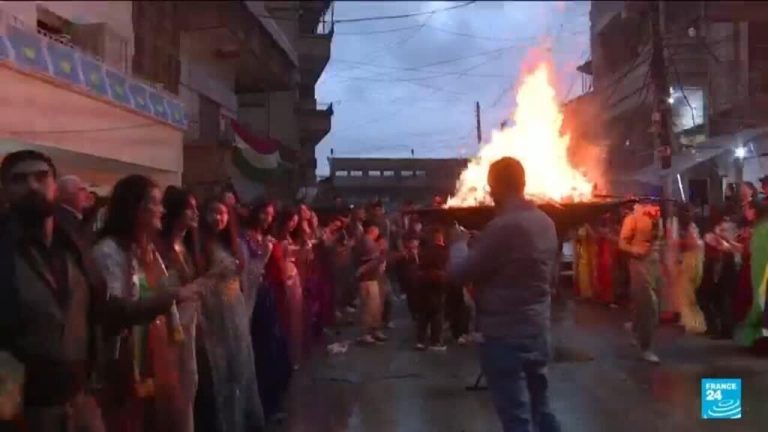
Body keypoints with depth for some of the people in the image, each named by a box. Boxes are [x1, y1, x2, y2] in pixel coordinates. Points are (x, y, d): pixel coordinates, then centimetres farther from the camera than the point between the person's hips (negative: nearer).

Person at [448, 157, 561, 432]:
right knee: (540, 408, 19)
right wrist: (478, 242, 16)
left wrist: (460, 242, 3)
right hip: (537, 330, 8)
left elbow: (458, 274, -15)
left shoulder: (503, 227, -21)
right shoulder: (546, 223, 5)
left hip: (505, 336, -8)